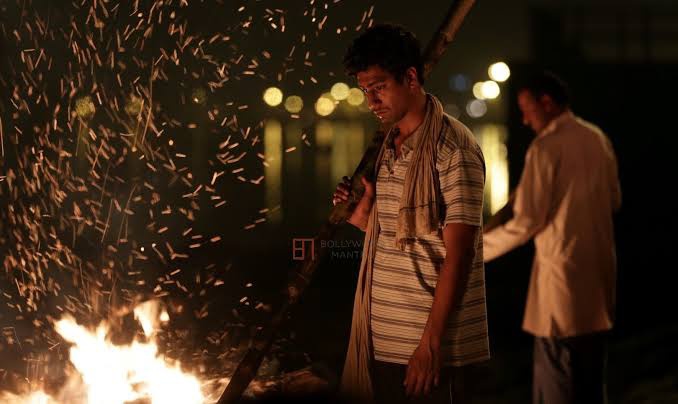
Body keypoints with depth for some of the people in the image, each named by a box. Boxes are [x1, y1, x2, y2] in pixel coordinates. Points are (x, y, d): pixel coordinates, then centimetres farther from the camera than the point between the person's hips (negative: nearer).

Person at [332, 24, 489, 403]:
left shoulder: (452, 146, -11)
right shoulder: (389, 147, 13)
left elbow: (459, 254, -15)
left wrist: (431, 340, -19)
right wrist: (363, 216, -1)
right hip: (383, 338, 7)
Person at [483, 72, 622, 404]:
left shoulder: (546, 147, -12)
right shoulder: (598, 139, 9)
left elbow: (526, 223, -14)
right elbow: (614, 201, 18)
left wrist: (477, 249, -3)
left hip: (563, 270, -7)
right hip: (598, 268, 8)